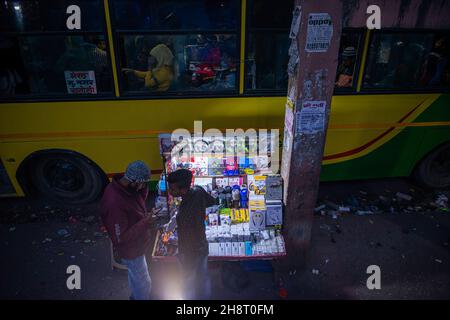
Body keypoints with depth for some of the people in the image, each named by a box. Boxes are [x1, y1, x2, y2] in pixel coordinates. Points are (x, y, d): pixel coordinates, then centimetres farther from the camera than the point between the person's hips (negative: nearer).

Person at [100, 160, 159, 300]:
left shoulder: (127, 187, -15)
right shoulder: (114, 203, -39)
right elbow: (120, 238, -31)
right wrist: (145, 224, -30)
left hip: (136, 244, 8)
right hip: (132, 251, -8)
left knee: (135, 276, 33)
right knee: (144, 283, 15)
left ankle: (135, 295, 58)